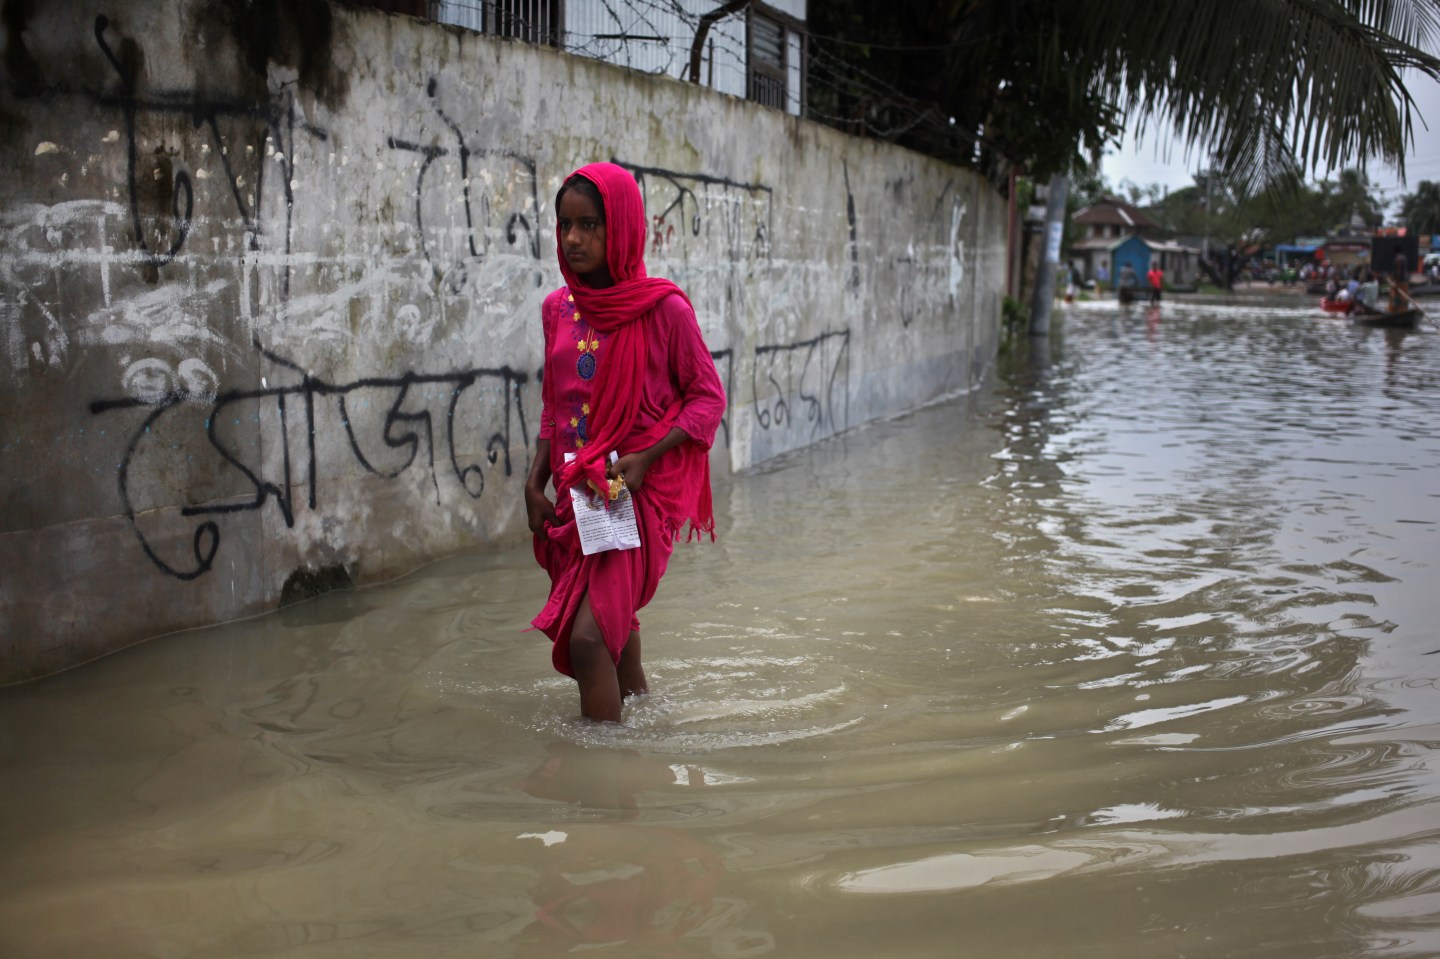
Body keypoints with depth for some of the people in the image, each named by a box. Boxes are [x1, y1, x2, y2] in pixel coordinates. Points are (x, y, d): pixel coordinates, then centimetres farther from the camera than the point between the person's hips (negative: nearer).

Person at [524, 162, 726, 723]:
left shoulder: (663, 309, -11)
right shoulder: (558, 309, 6)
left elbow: (708, 397, -6)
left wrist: (643, 458, -17)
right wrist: (536, 482, 7)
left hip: (642, 491, -6)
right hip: (577, 490, 6)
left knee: (588, 634, -15)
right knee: (613, 622, 20)